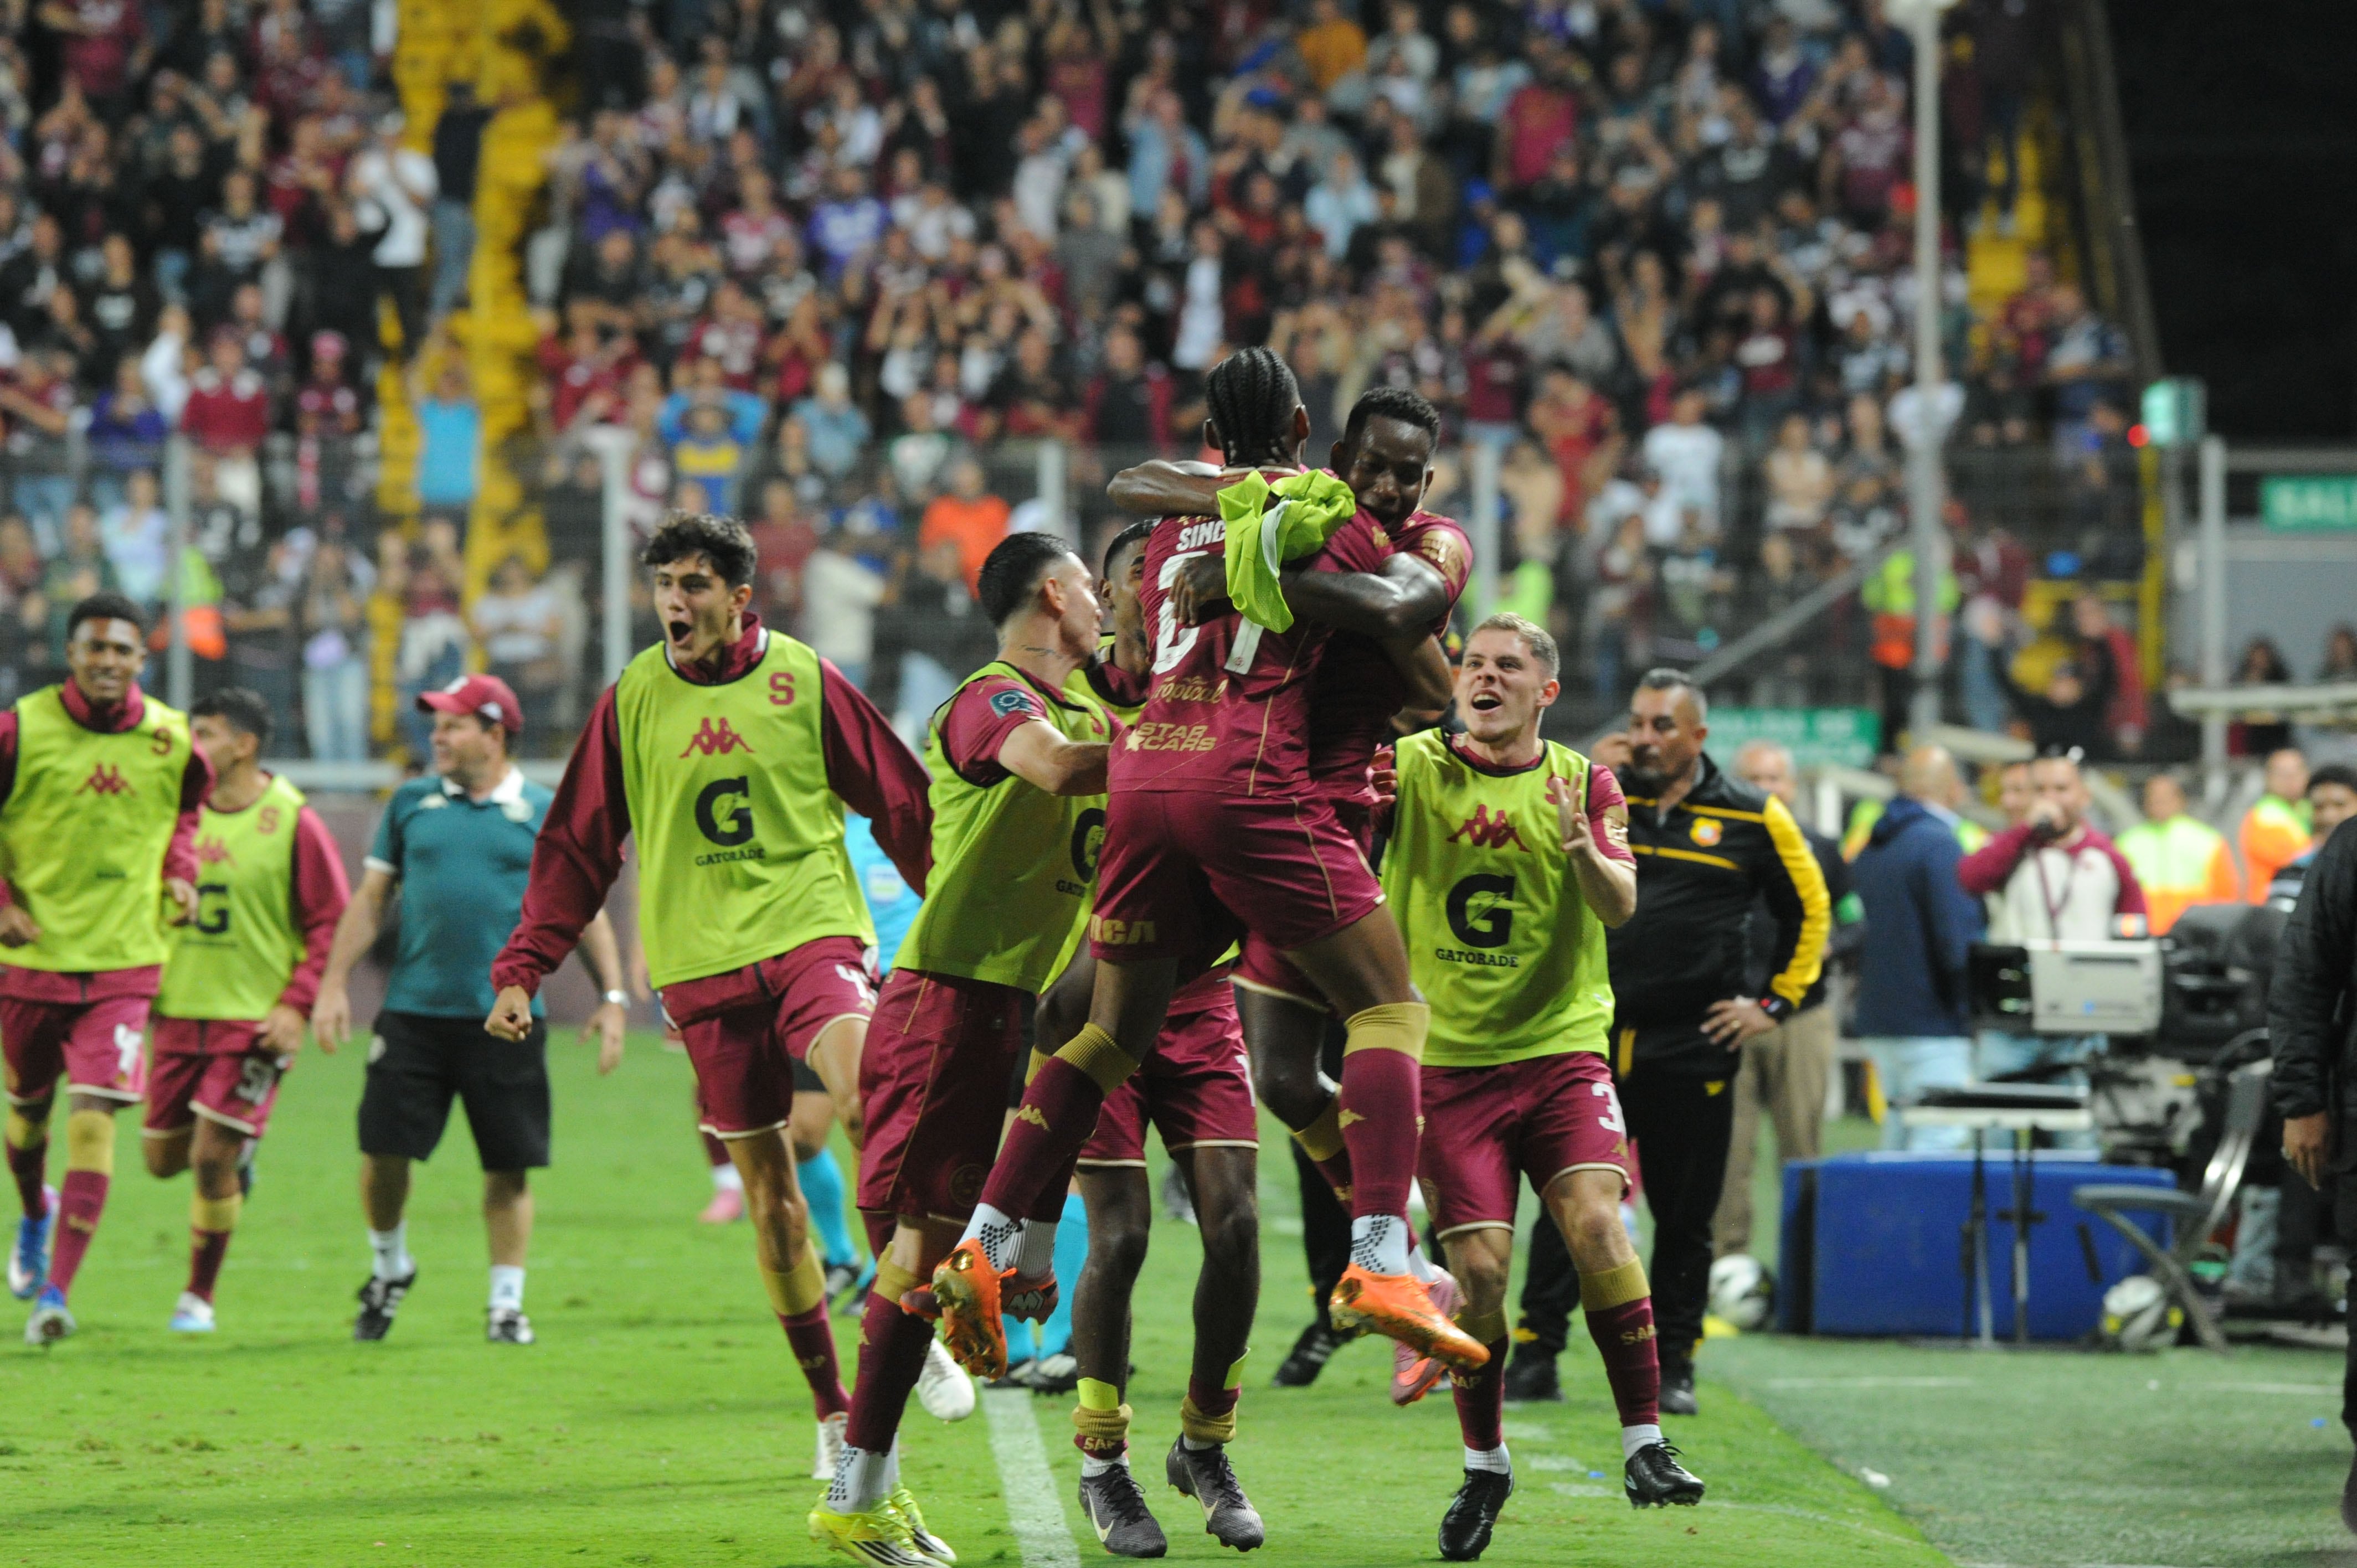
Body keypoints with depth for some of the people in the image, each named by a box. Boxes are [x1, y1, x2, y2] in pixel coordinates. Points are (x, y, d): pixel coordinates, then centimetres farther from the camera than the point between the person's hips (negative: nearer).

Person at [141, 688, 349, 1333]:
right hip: (179, 1013, 5)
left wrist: (297, 1003, -14)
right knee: (163, 1158, 6)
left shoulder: (292, 822, -9)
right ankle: (238, 1156, 39)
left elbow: (332, 923, -6)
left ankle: (199, 1297, 5)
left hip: (256, 1020, -5)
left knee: (212, 1158, -10)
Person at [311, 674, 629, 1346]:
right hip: (414, 1010, 1)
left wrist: (612, 996, 1)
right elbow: (371, 900, 12)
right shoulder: (412, 803, 9)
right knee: (383, 1151, -1)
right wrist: (333, 983, 6)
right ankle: (390, 1270, 24)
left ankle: (506, 1302, 12)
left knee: (509, 1166, 0)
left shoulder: (544, 813, 4)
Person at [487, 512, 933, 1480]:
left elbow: (903, 808, 7)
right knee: (768, 1185, 3)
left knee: (866, 1098, -29)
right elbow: (578, 848, 10)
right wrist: (522, 971, 4)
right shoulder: (632, 701, 5)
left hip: (813, 936, -2)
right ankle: (833, 1410, 11)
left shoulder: (805, 682, 1)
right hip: (703, 965, 2)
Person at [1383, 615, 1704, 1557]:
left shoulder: (1583, 785, 3)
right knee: (1479, 1265, -8)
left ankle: (1644, 1443, -13)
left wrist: (1580, 852, -30)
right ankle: (1483, 1467, 12)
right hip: (1447, 1058, 0)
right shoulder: (1411, 770, 1)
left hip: (1561, 1047, 0)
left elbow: (1620, 906, -9)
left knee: (1596, 1222, -20)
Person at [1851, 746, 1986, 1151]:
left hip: (1879, 1018, 8)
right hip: (1933, 1024, -8)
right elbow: (1958, 941, -18)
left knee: (1898, 1138, 13)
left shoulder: (1870, 848, 12)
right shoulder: (1940, 847, -13)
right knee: (1937, 1141, -9)